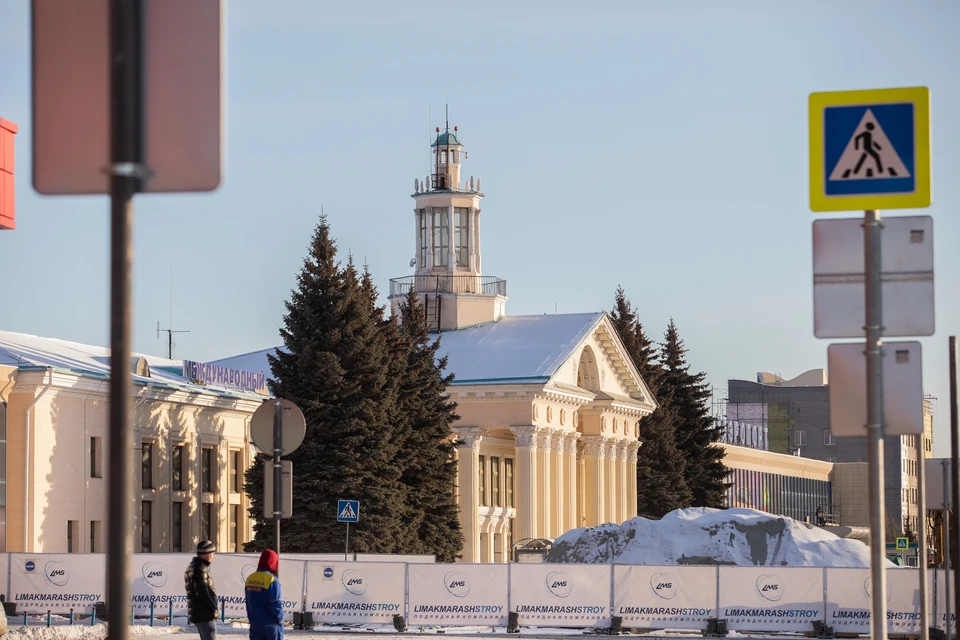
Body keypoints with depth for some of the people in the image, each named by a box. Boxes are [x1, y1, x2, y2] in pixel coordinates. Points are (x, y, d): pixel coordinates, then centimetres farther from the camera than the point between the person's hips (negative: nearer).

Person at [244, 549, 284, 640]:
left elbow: (248, 603, 11)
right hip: (271, 624, -6)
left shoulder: (250, 579, 5)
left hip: (255, 623, 6)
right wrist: (280, 619, 0)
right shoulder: (272, 580, -17)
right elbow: (276, 604, -16)